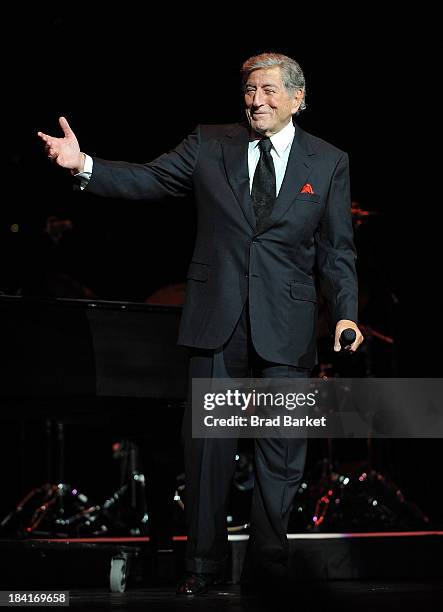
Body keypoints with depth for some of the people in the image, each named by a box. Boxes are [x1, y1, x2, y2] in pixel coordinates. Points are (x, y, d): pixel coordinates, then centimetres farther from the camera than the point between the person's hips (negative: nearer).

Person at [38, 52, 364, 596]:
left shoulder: (329, 162, 5)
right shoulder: (209, 145, 6)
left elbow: (336, 250, 5)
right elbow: (148, 180, -2)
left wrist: (345, 312, -8)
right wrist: (83, 164, -17)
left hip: (285, 326, 0)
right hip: (217, 319, 0)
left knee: (281, 451, 4)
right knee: (207, 446, 5)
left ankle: (267, 566, 18)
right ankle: (204, 563, 18)